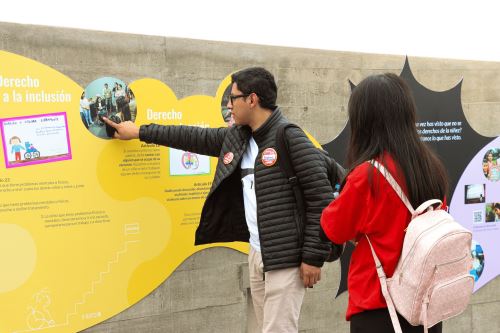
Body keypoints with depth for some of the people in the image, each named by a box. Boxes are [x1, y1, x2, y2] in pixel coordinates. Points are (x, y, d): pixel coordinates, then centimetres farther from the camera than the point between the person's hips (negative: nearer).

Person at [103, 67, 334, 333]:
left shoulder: (290, 139, -13)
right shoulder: (236, 137, 11)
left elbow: (321, 198, -14)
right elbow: (196, 137, 24)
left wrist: (314, 257, -15)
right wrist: (140, 132, 29)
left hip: (284, 257, -7)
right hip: (255, 253, 8)